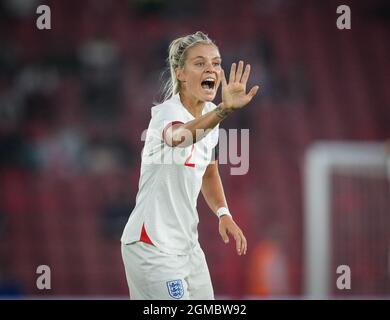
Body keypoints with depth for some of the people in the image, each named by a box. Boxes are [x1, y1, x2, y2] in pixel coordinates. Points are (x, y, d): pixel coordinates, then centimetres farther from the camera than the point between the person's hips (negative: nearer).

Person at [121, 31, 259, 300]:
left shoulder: (210, 113, 6)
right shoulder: (168, 112, -19)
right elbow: (177, 136, -46)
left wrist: (224, 214, 5)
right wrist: (224, 110, -64)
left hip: (187, 244, 8)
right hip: (153, 245, -8)